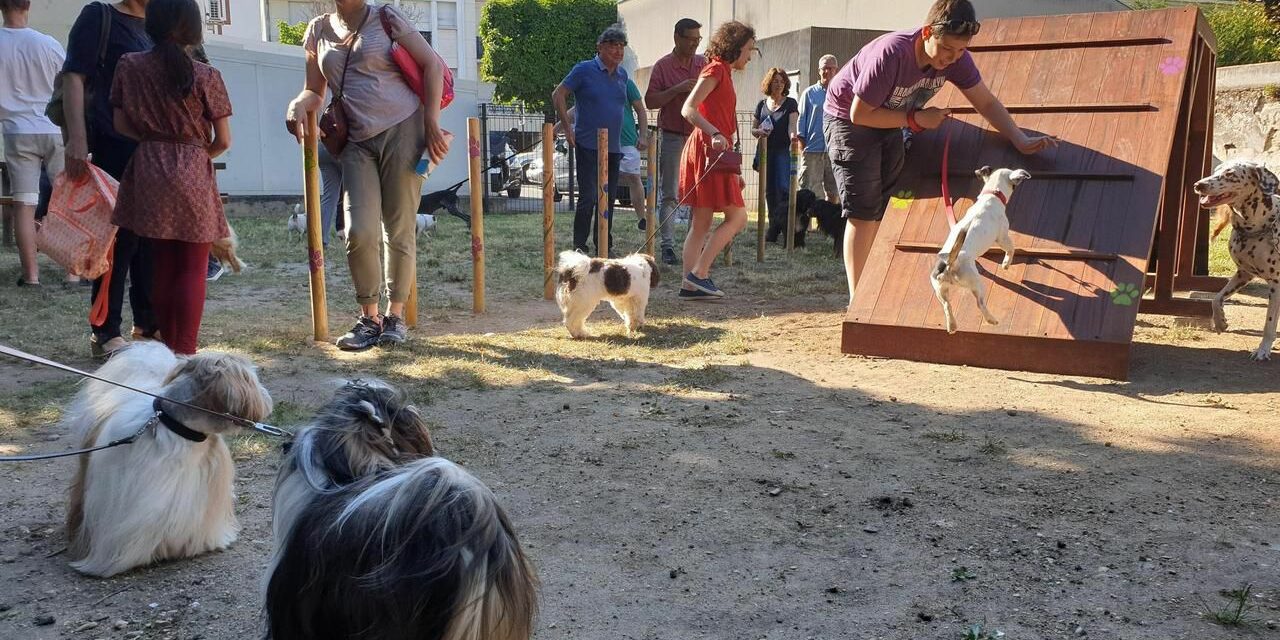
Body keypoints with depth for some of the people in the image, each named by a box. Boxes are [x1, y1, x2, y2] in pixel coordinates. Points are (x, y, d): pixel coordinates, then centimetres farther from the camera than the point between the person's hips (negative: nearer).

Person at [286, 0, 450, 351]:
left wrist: (431, 122, -8)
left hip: (402, 130, -3)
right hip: (358, 141, 4)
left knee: (399, 229, 0)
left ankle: (395, 315, 13)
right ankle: (369, 318, 6)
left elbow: (432, 64, 0)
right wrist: (298, 105, -6)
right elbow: (315, 91, 18)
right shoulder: (319, 30, 14)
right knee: (360, 233, -8)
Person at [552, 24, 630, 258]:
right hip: (588, 146, -6)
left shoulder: (622, 74, 12)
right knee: (588, 197, -8)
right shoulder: (584, 70, -6)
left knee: (608, 198, 10)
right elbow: (558, 94, -4)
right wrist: (567, 127, -9)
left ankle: (604, 246, 20)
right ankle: (579, 246, 1)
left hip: (613, 147, 6)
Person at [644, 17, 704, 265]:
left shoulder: (704, 64, 9)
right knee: (669, 194, -1)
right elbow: (650, 101, -5)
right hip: (671, 136, -3)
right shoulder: (663, 66, 0)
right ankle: (668, 245, 2)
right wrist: (677, 89, -16)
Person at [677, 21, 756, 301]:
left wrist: (735, 171, 22)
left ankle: (690, 285, 5)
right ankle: (698, 274, -9)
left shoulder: (725, 73, 22)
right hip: (709, 149, -9)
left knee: (701, 224, 6)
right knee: (737, 217, -8)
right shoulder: (715, 69, -6)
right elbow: (688, 109, -17)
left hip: (717, 152, 9)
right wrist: (715, 134, -30)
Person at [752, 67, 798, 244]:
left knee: (783, 187, -15)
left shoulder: (790, 103, 5)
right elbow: (753, 129, 16)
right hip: (765, 151, 3)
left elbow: (792, 124, -8)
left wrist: (792, 135, -31)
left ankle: (785, 225, -11)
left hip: (784, 151, -3)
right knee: (769, 191, 5)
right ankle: (773, 227, 13)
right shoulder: (762, 105, 13)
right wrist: (758, 132, -8)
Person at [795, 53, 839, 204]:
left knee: (834, 192, 7)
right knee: (809, 191, -4)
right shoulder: (809, 93, 8)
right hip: (813, 149, -2)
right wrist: (800, 137, -4)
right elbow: (802, 118, 8)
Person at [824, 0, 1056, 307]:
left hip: (891, 122, 7)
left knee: (890, 211, 3)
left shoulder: (955, 58, -15)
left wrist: (1021, 140, -19)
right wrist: (916, 118, -26)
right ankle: (858, 303, -9)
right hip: (848, 119, -7)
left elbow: (987, 102, -7)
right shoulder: (891, 54, -35)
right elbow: (860, 114, -29)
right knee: (864, 214, -12)